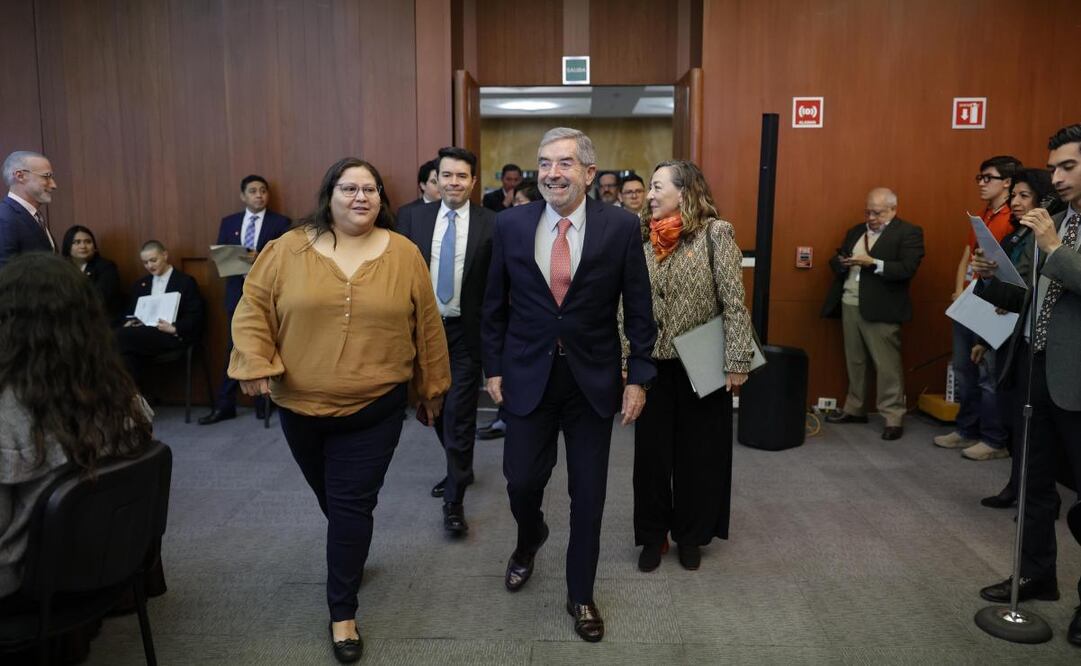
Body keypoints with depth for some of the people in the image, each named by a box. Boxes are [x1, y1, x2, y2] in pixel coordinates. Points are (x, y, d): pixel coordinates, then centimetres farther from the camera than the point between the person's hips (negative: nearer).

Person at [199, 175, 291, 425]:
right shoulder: (228, 222, 13)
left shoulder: (281, 222, 1)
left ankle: (264, 402, 17)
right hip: (238, 293, 3)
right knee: (234, 350, 5)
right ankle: (224, 405, 9)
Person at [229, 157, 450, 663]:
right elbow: (253, 309, 0)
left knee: (352, 504, 1)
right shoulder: (288, 249, -3)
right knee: (328, 496, 20)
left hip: (376, 407, -2)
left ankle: (342, 612, 15)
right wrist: (256, 364, -13)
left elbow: (426, 324, 2)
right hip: (301, 404, 2)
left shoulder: (404, 254, -3)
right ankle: (351, 554, 49)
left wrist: (433, 384, 7)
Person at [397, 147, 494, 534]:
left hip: (467, 331, -3)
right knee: (436, 408, 18)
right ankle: (460, 469, 41)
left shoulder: (490, 224, -6)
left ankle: (454, 501, 9)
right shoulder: (413, 218, 1)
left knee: (460, 414, -2)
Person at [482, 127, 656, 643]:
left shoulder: (621, 226, -7)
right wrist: (494, 367, 4)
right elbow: (495, 304, 5)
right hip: (528, 376, 1)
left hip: (593, 380, -1)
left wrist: (638, 377, -4)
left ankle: (580, 594, 30)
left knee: (588, 494, 9)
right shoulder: (510, 224, -3)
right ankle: (529, 539, 43)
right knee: (521, 480, 7)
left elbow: (638, 309, -2)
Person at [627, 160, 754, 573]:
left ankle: (691, 535, 29)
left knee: (699, 451, 10)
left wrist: (737, 361, -14)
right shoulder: (644, 237, 3)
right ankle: (653, 534, 27)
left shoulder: (715, 233, -9)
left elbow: (734, 302, -11)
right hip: (653, 363, 4)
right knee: (651, 451, 9)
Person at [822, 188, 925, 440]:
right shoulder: (855, 231, 17)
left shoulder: (908, 233, -3)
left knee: (887, 365, -3)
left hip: (880, 309, -6)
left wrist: (872, 263, -22)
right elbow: (835, 261, 18)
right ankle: (855, 409, 25)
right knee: (854, 361, 14)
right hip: (849, 305, 7)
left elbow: (907, 269, -14)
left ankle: (894, 418, 3)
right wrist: (841, 262, -5)